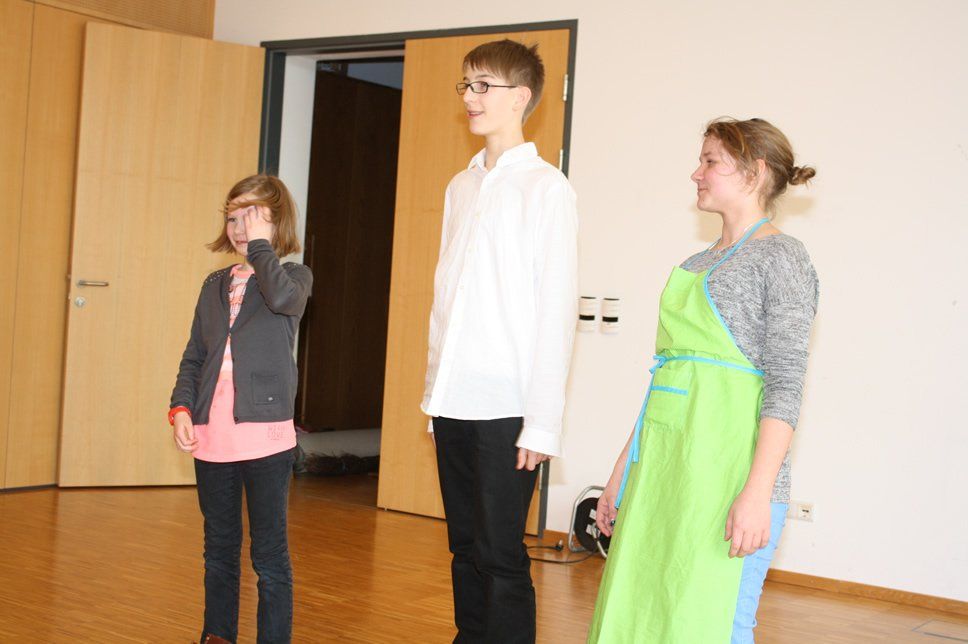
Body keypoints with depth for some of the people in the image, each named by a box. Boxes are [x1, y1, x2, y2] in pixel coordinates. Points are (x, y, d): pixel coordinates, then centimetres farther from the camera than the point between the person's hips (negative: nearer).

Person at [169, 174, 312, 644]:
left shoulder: (294, 276, 1)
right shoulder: (215, 284, 16)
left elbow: (282, 297, -25)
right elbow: (194, 357, 16)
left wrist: (260, 244, -12)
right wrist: (181, 408, 1)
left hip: (265, 434, -5)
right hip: (210, 436, 5)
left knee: (270, 555, 1)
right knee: (219, 551, 16)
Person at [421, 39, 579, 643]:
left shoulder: (547, 188, -6)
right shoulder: (462, 186, 15)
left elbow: (557, 310, -9)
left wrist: (543, 421, -13)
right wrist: (435, 389, 13)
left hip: (506, 407, -6)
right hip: (453, 403, 6)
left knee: (500, 553, -3)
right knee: (466, 547, 13)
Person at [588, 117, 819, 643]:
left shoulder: (780, 256, -3)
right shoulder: (694, 265, 19)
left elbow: (785, 385, -11)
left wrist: (758, 492, -19)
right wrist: (622, 472, 19)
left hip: (728, 472, -7)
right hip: (662, 463, 7)